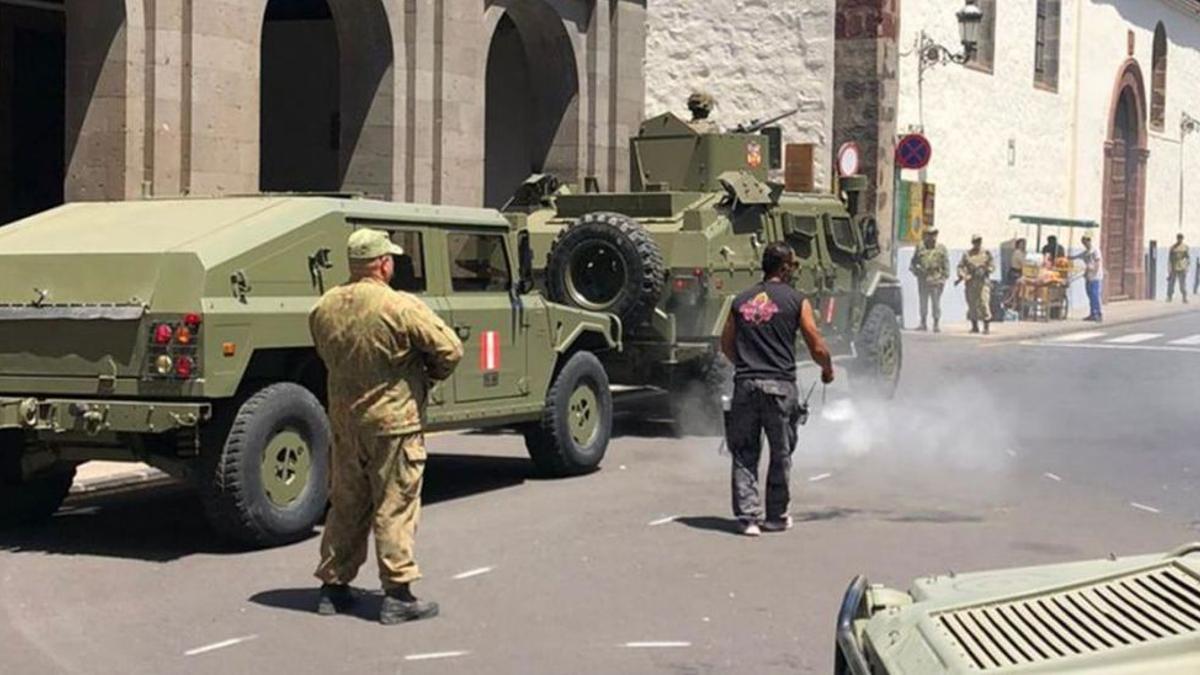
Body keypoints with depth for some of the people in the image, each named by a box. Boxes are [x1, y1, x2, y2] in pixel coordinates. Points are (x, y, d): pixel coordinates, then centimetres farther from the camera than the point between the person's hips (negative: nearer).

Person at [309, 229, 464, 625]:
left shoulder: (324, 309, 1)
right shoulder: (401, 307, -17)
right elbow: (450, 350, -15)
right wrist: (429, 376, 4)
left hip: (344, 420, 6)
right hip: (394, 421, -6)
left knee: (346, 505, 16)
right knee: (395, 507, 0)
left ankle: (333, 585, 23)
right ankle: (398, 595, 2)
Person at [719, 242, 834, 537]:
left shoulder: (741, 300, 11)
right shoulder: (796, 301, 0)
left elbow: (726, 345, 17)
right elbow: (818, 348, -1)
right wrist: (828, 370, 19)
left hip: (745, 383, 3)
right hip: (780, 385, -3)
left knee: (744, 454, 8)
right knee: (780, 454, 10)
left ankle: (747, 516, 2)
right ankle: (776, 517, 17)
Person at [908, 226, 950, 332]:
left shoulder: (941, 249, 6)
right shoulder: (920, 248, 9)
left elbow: (946, 265, 5)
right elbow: (913, 262, 16)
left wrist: (944, 277, -3)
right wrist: (915, 270, -3)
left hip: (936, 280, -2)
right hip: (923, 279, 2)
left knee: (936, 302, -4)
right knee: (923, 302, 5)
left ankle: (937, 323, -1)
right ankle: (923, 322, 14)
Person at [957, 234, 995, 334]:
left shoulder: (986, 253, 5)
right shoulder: (967, 254, 8)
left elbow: (992, 265, 4)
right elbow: (961, 266, 8)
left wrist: (985, 271, -14)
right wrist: (961, 277, -7)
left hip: (983, 281, -2)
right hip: (971, 281, 2)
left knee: (984, 303, -13)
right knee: (972, 304, 6)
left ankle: (987, 327, -12)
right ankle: (974, 326, 17)